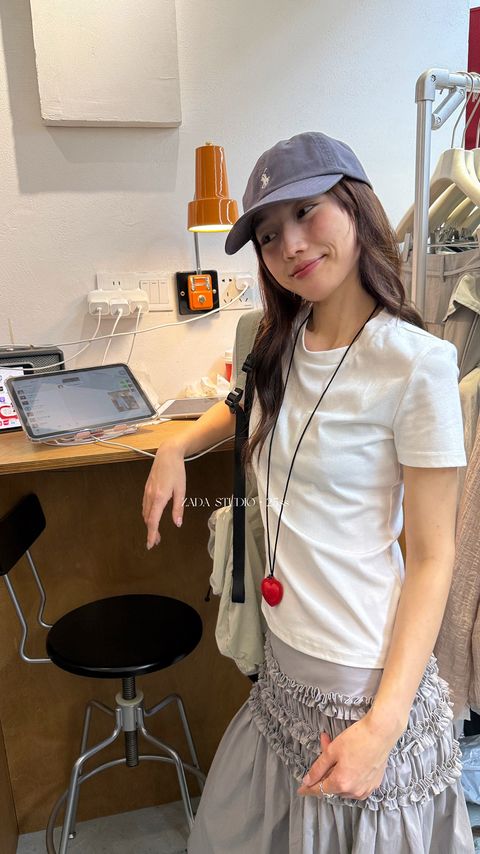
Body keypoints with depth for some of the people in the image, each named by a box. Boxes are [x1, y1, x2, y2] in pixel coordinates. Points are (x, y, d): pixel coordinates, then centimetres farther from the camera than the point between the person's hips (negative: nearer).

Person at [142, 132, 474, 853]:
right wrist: (178, 446, 5)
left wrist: (384, 724, -18)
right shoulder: (281, 342, 1)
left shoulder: (416, 363, -19)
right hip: (285, 658, 7)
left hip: (363, 678, -6)